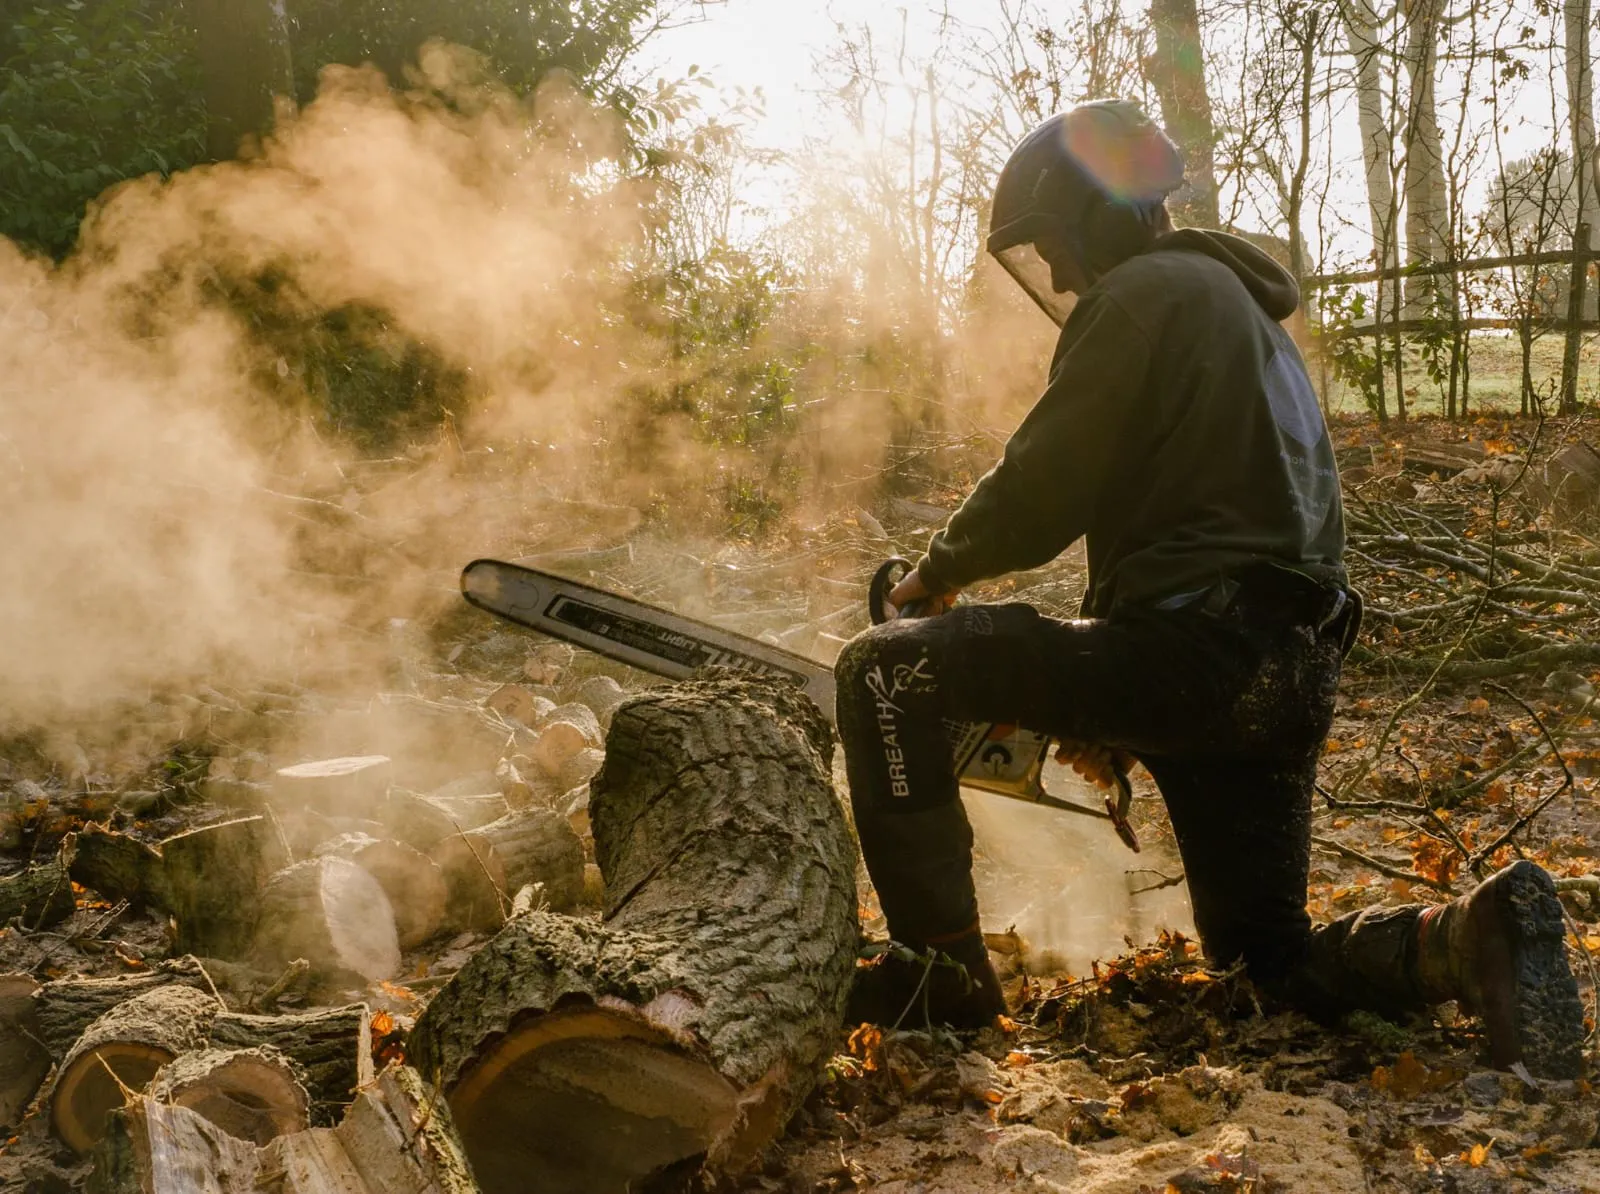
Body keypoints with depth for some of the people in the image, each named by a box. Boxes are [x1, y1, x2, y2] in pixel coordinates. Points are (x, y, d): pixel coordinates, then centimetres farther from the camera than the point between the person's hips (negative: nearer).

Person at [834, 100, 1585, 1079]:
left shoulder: (1143, 296, -5)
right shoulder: (1234, 302, 26)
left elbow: (1039, 495, -11)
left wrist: (933, 576, 10)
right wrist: (1114, 714, 28)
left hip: (1199, 649, -10)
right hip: (1289, 674, 10)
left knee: (887, 671, -8)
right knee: (1273, 958, 21)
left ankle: (945, 967, -6)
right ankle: (1467, 940, -4)